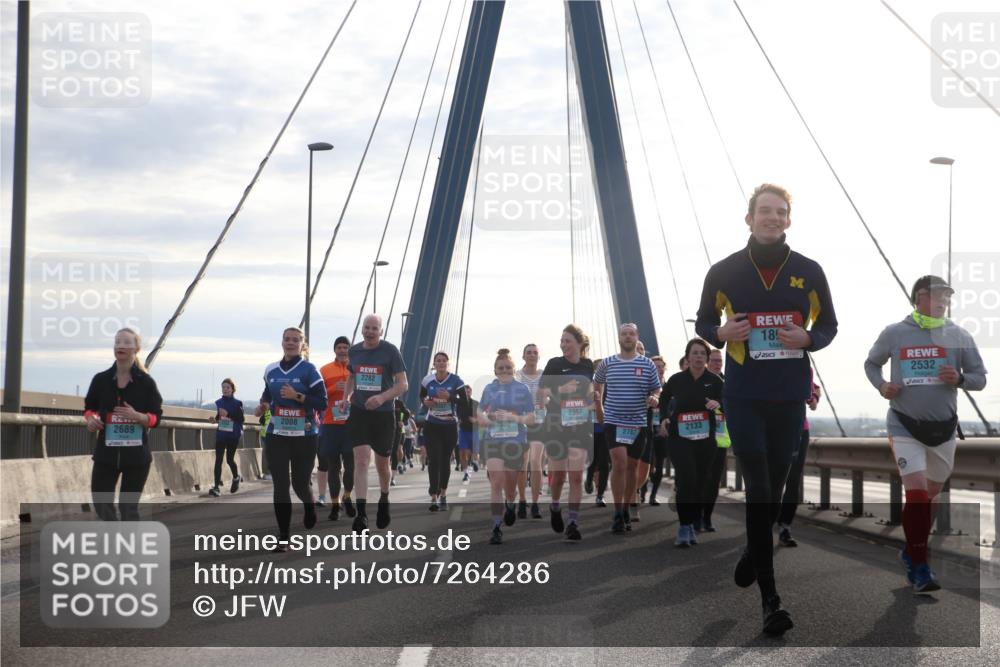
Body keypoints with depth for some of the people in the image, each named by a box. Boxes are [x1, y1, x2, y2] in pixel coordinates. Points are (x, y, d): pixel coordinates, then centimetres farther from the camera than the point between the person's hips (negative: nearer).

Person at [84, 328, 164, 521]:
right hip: (106, 452, 2)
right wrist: (91, 418, -8)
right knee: (101, 503, 0)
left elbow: (156, 416, -1)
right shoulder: (101, 380, 2)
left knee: (128, 506, 3)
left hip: (136, 454, -2)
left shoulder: (145, 382, -3)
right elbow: (89, 407, 15)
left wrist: (137, 416, -21)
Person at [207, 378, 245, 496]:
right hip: (220, 435, 3)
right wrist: (214, 419, -2)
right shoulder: (219, 402, 7)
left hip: (233, 435, -3)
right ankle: (216, 486, -8)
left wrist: (228, 414, -23)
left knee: (229, 459, 5)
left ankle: (236, 477, 35)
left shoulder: (237, 403, -6)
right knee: (218, 460, -5)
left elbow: (241, 419, -13)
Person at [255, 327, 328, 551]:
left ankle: (310, 506, 43)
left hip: (304, 436, -3)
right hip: (277, 435, 3)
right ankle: (283, 537, 0)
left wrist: (297, 396, -18)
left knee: (300, 483, 5)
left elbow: (322, 403, -8)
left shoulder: (309, 370, -5)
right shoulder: (271, 370, 8)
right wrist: (263, 405, 5)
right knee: (280, 485, -5)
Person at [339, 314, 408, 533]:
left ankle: (384, 499, 40)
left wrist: (382, 397, -26)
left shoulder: (390, 351, -7)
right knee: (361, 460, -12)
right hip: (358, 412, 2)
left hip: (383, 414, -2)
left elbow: (403, 384, -10)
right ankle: (361, 513, -17)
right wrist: (346, 397, 4)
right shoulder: (354, 351, 5)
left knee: (382, 464, 11)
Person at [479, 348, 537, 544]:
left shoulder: (522, 389, 1)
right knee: (496, 483, -14)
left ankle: (510, 505, 47)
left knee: (510, 487, 11)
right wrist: (487, 418, -8)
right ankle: (497, 527, -12)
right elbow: (480, 414, 15)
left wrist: (514, 417, -17)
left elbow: (531, 418, 0)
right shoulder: (489, 389, 7)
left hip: (516, 442, 0)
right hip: (493, 441, 0)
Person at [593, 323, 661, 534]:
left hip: (638, 423, 2)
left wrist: (654, 399, -15)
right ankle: (618, 514, -11)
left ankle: (626, 510, 26)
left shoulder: (647, 364, 2)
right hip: (613, 421, -2)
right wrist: (597, 401, 10)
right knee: (619, 463, -16)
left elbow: (657, 390, 7)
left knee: (632, 467, 11)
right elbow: (597, 382, 23)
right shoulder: (607, 364, 4)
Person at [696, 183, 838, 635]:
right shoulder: (725, 271, -1)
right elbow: (704, 322, 11)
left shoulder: (808, 272, 2)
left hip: (790, 397, 2)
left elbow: (828, 325, 11)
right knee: (758, 488, -9)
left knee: (775, 485, 12)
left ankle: (753, 551, 41)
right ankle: (769, 597, -7)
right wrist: (721, 333, -12)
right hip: (743, 396, -2)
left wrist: (808, 338, -11)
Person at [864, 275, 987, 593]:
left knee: (930, 496, 14)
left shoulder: (959, 336, -2)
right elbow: (871, 364, 12)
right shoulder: (894, 334, -4)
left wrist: (959, 378, -19)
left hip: (944, 429, 3)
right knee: (916, 493, -15)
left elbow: (980, 379, 2)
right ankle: (919, 568, -8)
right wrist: (881, 385, -8)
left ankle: (912, 551, 36)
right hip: (905, 426, -3)